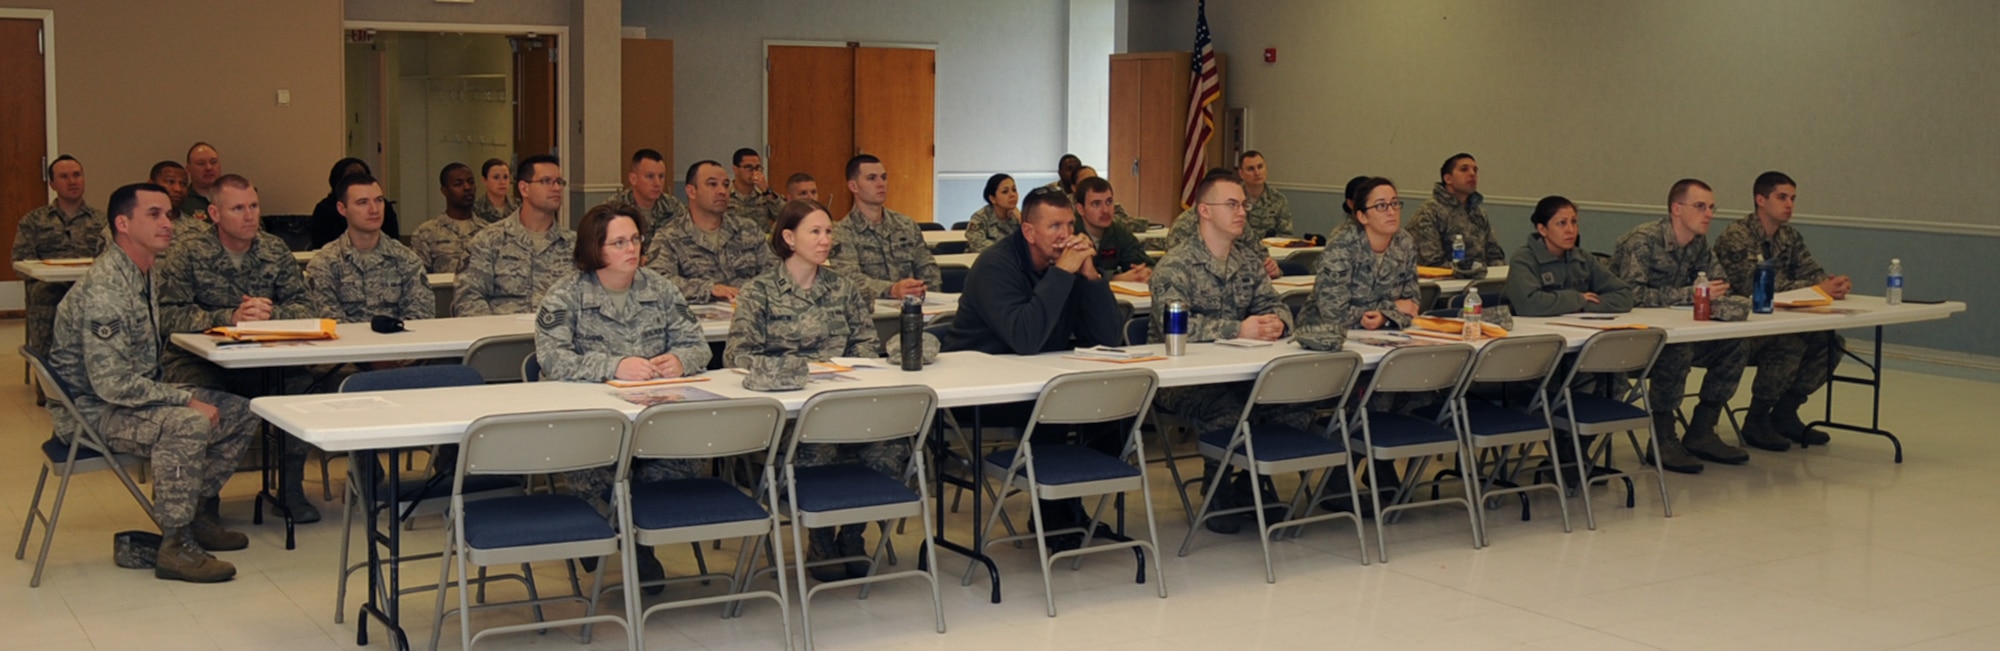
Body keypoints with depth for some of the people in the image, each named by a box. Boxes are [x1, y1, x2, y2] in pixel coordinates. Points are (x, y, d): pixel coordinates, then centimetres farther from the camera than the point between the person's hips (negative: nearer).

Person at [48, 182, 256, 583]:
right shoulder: (105, 289, -25)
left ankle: (199, 512, 14)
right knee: (187, 425, -33)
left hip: (132, 395, 10)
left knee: (239, 414, 3)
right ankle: (176, 546, -23)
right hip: (91, 410, -10)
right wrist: (186, 399, -24)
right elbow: (111, 383, -29)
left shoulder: (143, 273, 7)